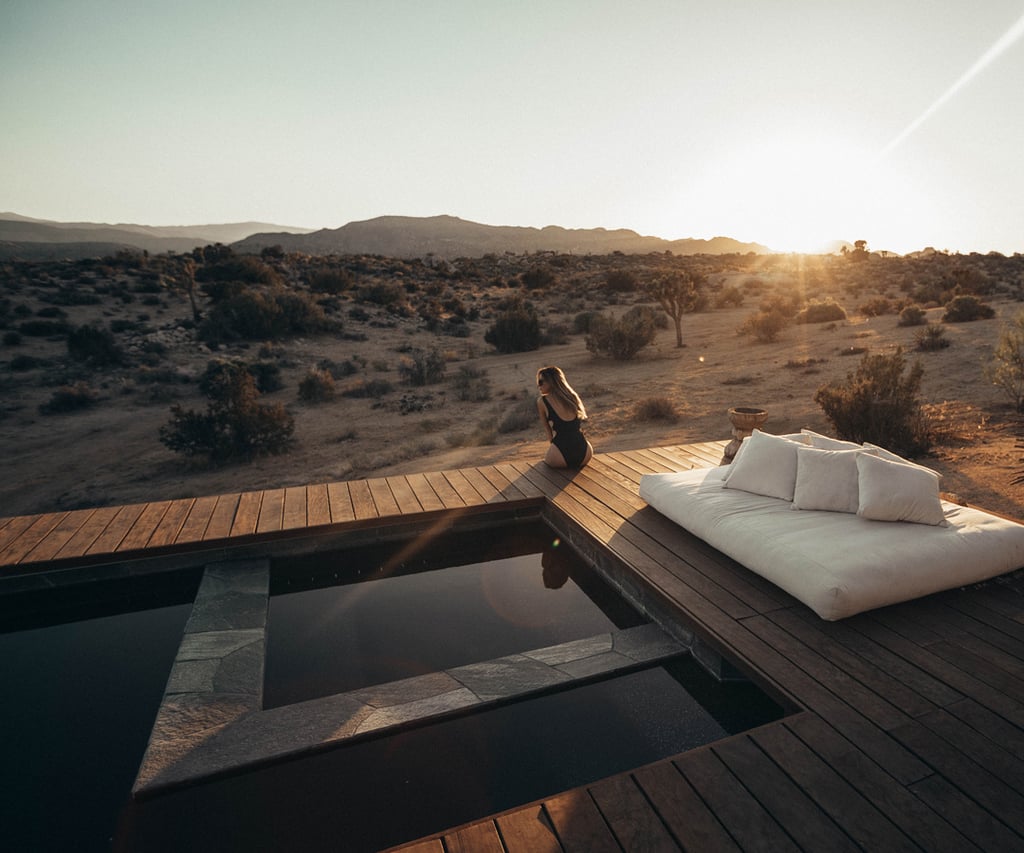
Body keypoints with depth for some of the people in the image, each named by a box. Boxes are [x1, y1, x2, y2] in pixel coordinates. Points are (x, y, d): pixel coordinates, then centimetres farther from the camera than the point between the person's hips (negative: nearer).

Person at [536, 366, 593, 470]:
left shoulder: (542, 401, 0)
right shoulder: (572, 396, 13)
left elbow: (548, 430, 11)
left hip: (561, 457, -4)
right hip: (585, 454, 4)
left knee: (547, 458, 34)